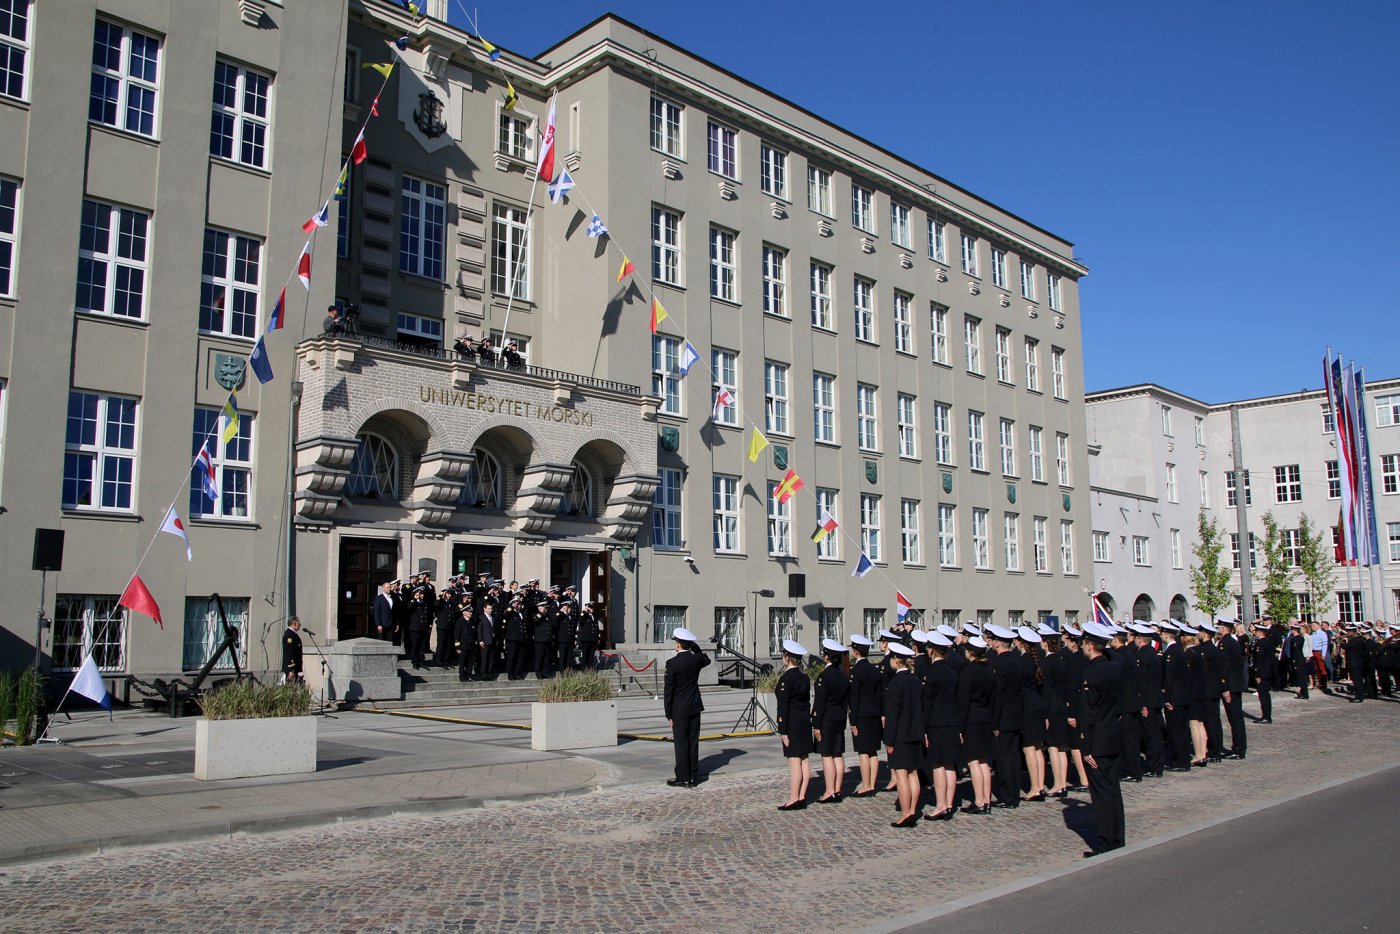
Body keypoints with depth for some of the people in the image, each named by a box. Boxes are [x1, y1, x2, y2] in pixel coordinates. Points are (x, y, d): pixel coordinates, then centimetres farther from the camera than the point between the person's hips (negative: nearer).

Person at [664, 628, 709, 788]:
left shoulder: (672, 663, -15)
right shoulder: (696, 659, 0)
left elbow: (668, 690, -13)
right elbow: (707, 660, 27)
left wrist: (668, 714, -6)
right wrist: (695, 647, 14)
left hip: (679, 710, -5)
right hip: (695, 708, 5)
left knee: (681, 743, 0)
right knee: (693, 742, 10)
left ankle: (683, 778, 4)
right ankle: (693, 777, 14)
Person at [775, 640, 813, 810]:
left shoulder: (786, 678, -14)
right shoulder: (805, 678, 9)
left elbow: (783, 706, -15)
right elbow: (807, 702, 13)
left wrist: (782, 730, -14)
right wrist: (807, 720, 19)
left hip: (792, 724, -8)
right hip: (805, 722, 8)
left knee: (794, 761, -6)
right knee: (805, 760, 7)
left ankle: (793, 799, -4)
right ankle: (802, 797, 12)